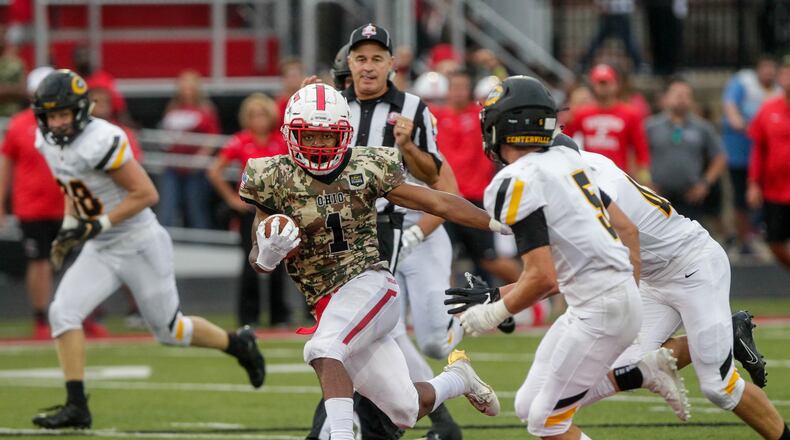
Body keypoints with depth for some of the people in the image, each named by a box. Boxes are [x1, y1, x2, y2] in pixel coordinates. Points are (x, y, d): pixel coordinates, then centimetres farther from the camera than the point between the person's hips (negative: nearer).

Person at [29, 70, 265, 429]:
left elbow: (146, 193, -25)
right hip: (100, 251, 7)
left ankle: (239, 344, 33)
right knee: (63, 312, -11)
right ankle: (76, 407, -8)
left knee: (168, 329, 7)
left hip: (140, 245, -7)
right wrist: (69, 225, 5)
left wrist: (97, 225, -26)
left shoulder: (99, 141, -27)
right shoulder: (49, 142, 0)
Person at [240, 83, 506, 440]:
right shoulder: (277, 179, 0)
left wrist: (501, 225, 2)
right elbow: (258, 261, 3)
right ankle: (457, 378, 37)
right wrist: (268, 254, -22)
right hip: (326, 302, 2)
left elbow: (440, 203, 4)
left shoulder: (366, 169, -2)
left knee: (323, 351, -33)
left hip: (369, 285, -2)